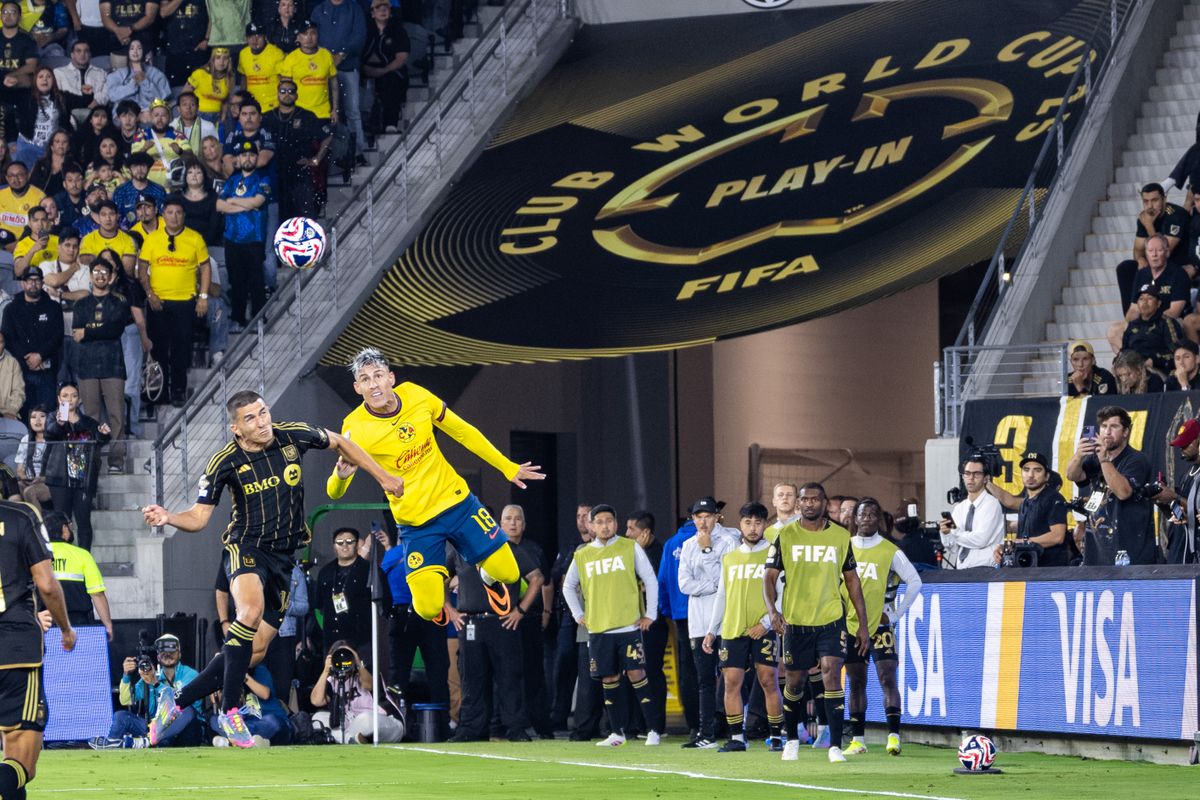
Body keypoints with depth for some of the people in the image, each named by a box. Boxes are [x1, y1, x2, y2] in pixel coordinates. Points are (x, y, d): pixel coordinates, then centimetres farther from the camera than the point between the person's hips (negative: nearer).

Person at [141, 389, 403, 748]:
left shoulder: (294, 436, -5)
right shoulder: (224, 463, -12)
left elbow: (339, 442, 15)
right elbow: (199, 517, -7)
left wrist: (383, 477, 17)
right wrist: (168, 518, -28)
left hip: (284, 555, 4)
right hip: (247, 546, -4)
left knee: (256, 650, 1)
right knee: (251, 610, -36)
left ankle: (176, 703, 14)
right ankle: (229, 712, -27)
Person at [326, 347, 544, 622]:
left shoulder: (415, 395, -9)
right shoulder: (355, 428, -20)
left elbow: (463, 432, 6)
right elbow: (334, 491, -20)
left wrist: (508, 467, 12)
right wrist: (341, 476, -44)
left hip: (456, 501, 3)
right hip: (416, 524, -3)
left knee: (507, 573, 1)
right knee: (428, 609, -14)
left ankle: (488, 579, 40)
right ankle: (434, 579, 24)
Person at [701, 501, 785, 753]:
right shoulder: (729, 558, 16)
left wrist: (767, 622, -14)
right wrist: (711, 630, 15)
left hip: (763, 630, -4)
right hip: (733, 629, 4)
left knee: (768, 680, -7)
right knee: (732, 682, 0)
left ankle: (776, 737, -1)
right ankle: (737, 738, 5)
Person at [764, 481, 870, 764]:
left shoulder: (841, 536, 4)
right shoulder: (785, 536, 1)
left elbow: (852, 580, 10)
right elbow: (769, 577, 1)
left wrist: (863, 624, 7)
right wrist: (772, 610, -18)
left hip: (831, 620, -1)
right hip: (795, 621, 1)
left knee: (832, 675, -16)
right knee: (794, 684, 10)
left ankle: (835, 746, -14)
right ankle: (791, 740, 32)